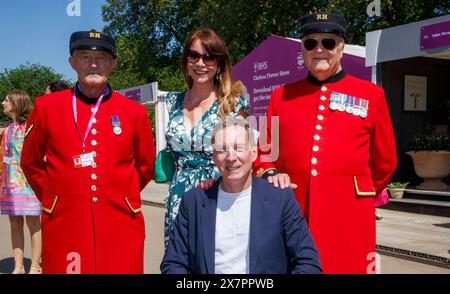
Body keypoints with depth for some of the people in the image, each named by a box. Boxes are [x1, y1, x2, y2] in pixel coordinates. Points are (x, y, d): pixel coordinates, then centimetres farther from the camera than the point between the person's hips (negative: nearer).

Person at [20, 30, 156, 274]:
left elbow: (146, 166, 13)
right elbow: (31, 163, 13)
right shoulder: (46, 106, 2)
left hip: (121, 226, 1)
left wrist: (118, 196, 8)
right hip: (63, 225, 0)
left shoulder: (134, 112, 3)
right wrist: (53, 196, 9)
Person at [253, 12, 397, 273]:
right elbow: (264, 150, 13)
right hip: (291, 210, 1)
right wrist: (271, 174, -6)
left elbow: (385, 161, 13)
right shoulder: (281, 95, 10)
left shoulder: (372, 95, 5)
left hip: (348, 215, -1)